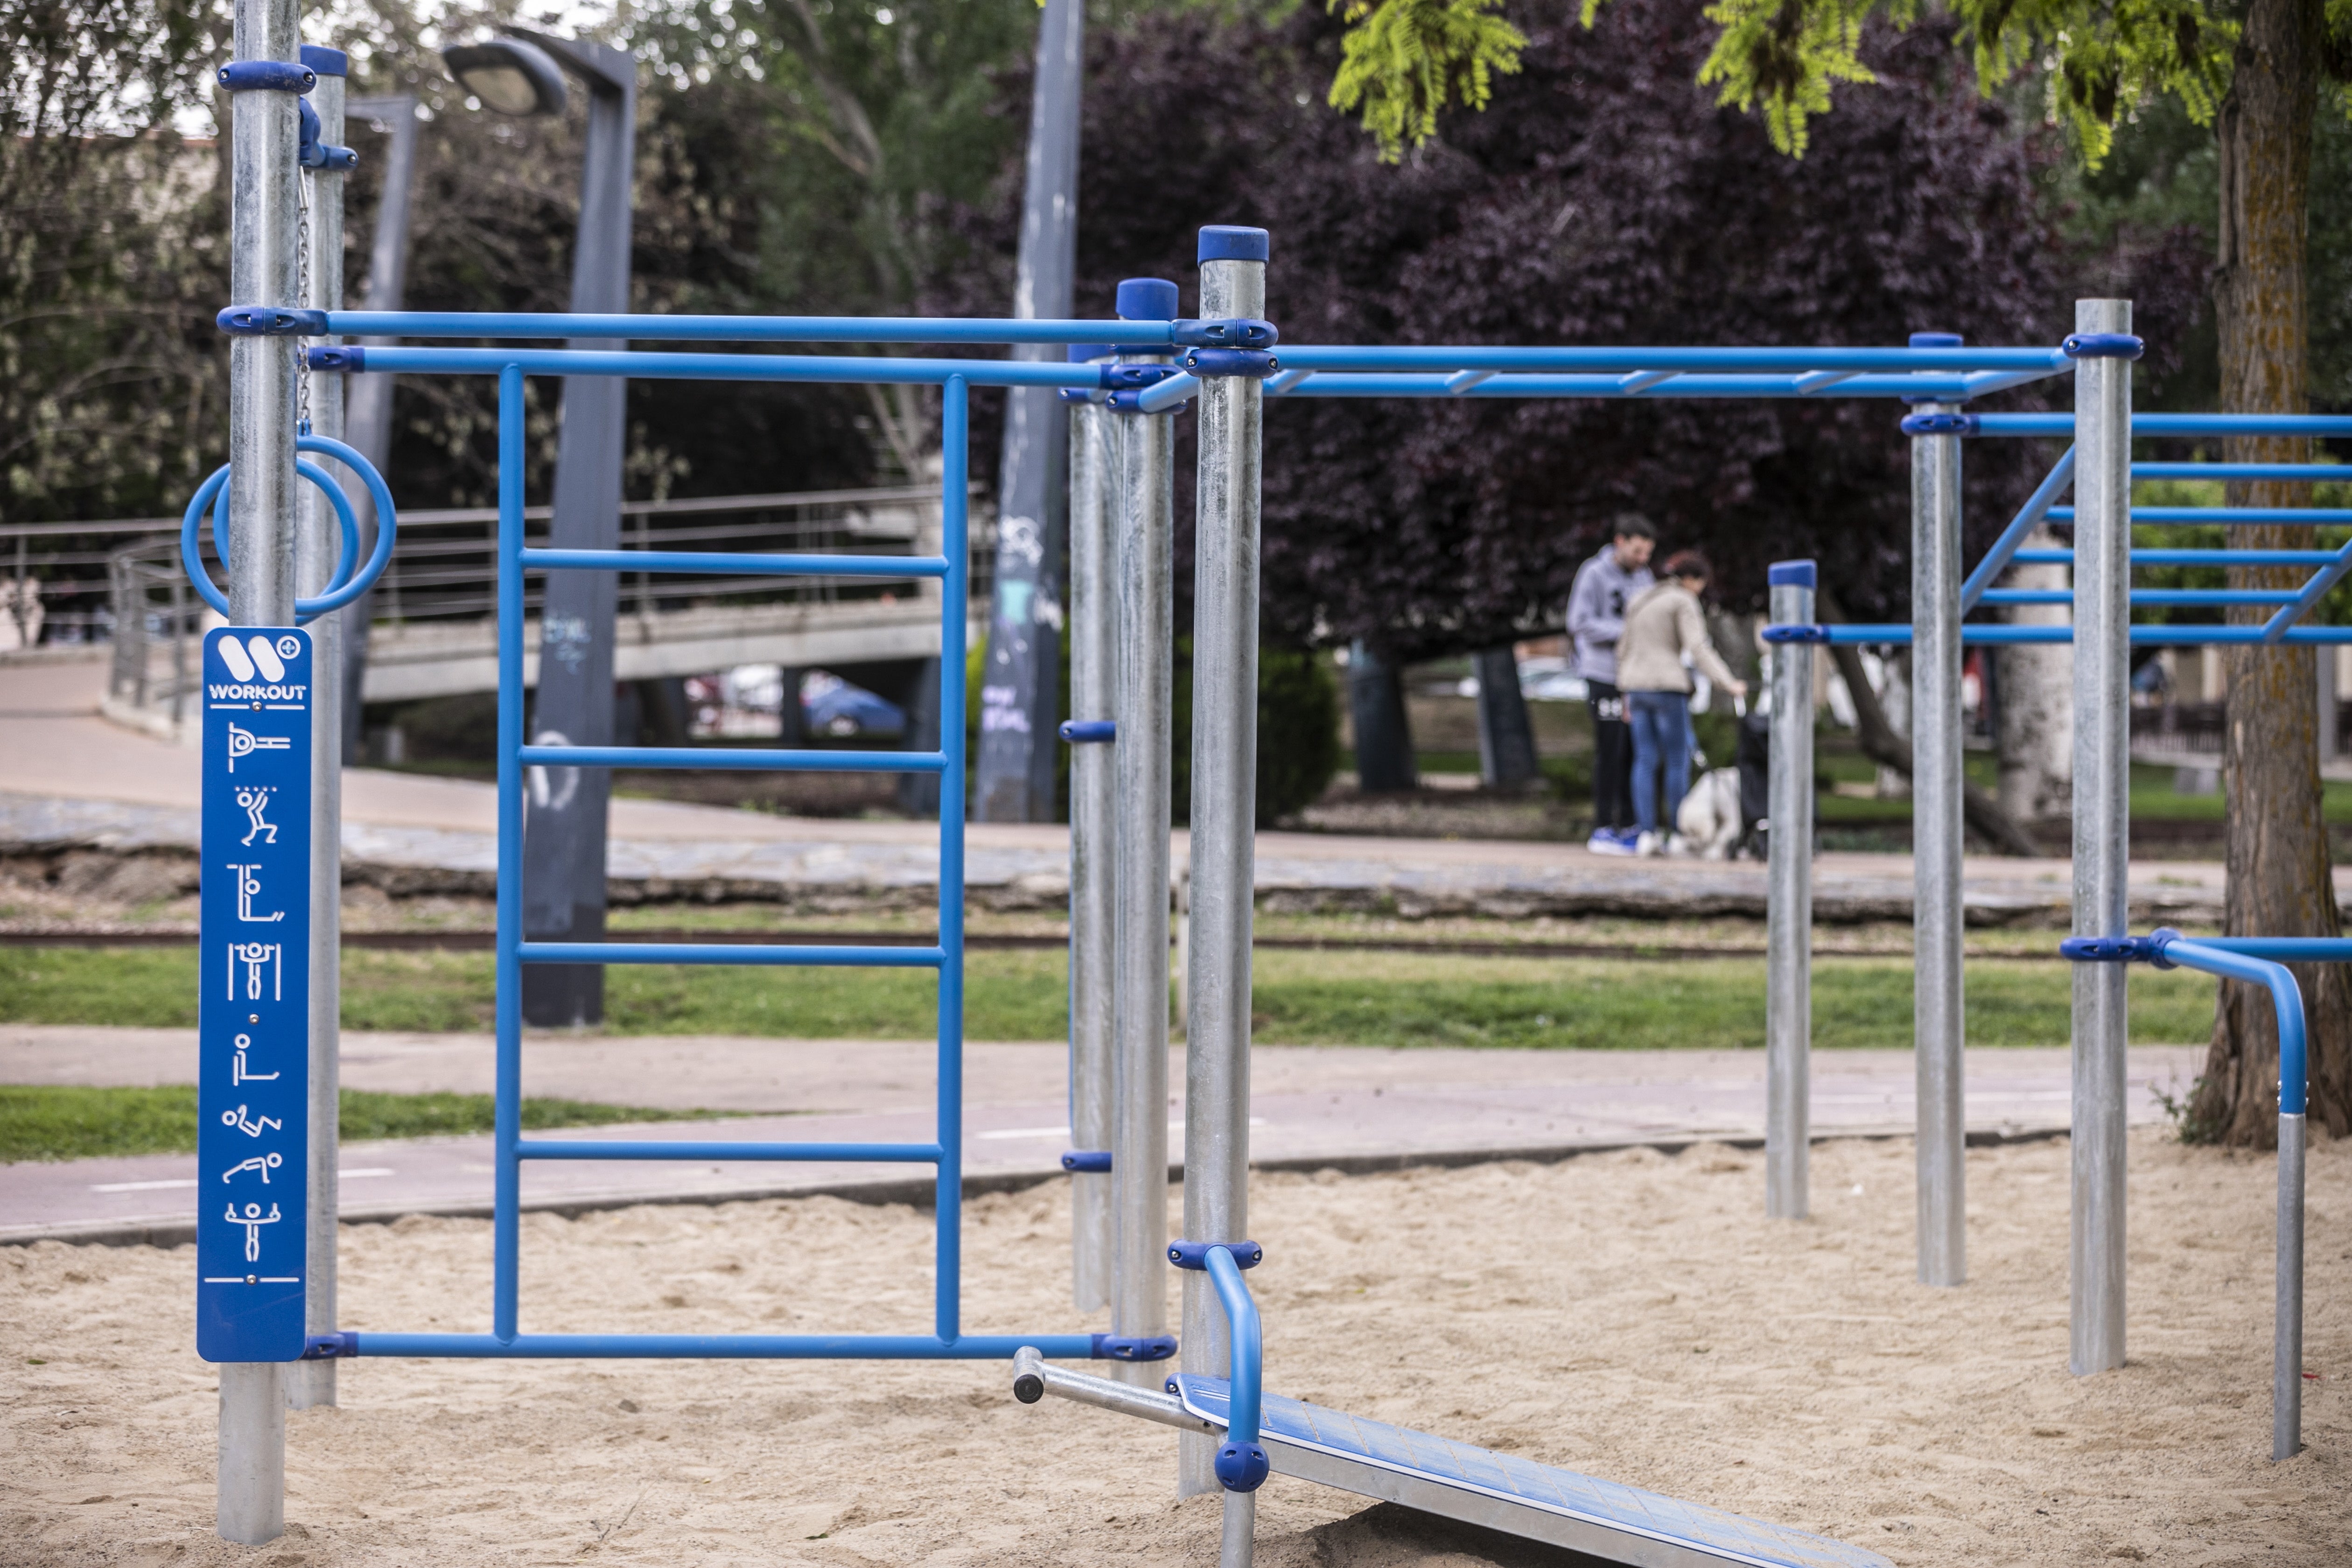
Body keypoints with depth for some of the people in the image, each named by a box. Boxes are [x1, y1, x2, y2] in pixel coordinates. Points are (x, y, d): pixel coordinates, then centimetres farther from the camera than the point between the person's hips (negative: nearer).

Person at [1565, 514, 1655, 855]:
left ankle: (1628, 828, 11)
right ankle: (1603, 830, -1)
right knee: (1610, 753, -6)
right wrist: (1624, 631, -17)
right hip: (1604, 676, -6)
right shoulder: (1595, 574, -6)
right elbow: (1580, 623, -12)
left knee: (1634, 753, 5)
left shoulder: (1644, 577, 13)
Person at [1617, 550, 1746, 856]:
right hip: (1667, 688, -7)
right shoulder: (1683, 602, -6)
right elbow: (1698, 649, -16)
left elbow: (1625, 651, 17)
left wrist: (1629, 698, 22)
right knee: (1678, 761, 2)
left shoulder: (1641, 602, 16)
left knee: (1646, 762, 6)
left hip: (1638, 690, 7)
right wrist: (1728, 683, -17)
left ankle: (1646, 834, -1)